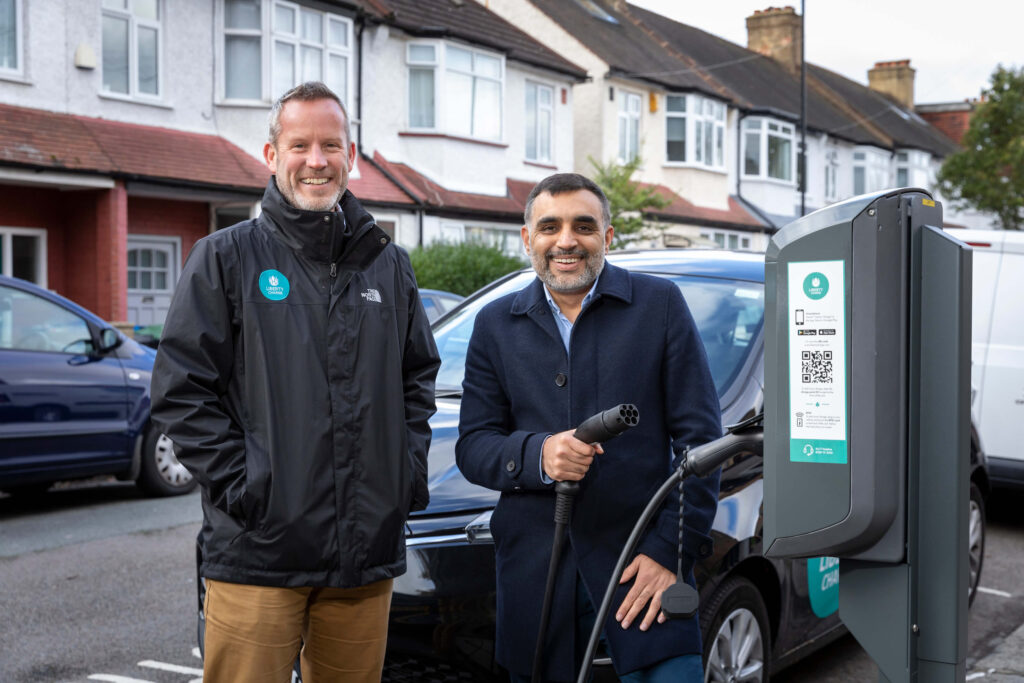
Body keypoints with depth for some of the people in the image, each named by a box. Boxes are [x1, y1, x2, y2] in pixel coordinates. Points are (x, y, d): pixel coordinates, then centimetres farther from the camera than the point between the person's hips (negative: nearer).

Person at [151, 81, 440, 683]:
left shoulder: (389, 265, 14)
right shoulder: (226, 257, 1)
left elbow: (419, 377, 21)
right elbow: (181, 390, -3)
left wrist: (410, 471, 8)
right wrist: (238, 484, -11)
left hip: (369, 552, 4)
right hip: (258, 553, -4)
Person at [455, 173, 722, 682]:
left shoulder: (660, 303, 3)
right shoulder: (495, 324, 10)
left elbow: (699, 436, 0)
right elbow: (471, 446, 6)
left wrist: (672, 549, -8)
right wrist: (536, 455, -16)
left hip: (643, 561, -2)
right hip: (534, 568, 2)